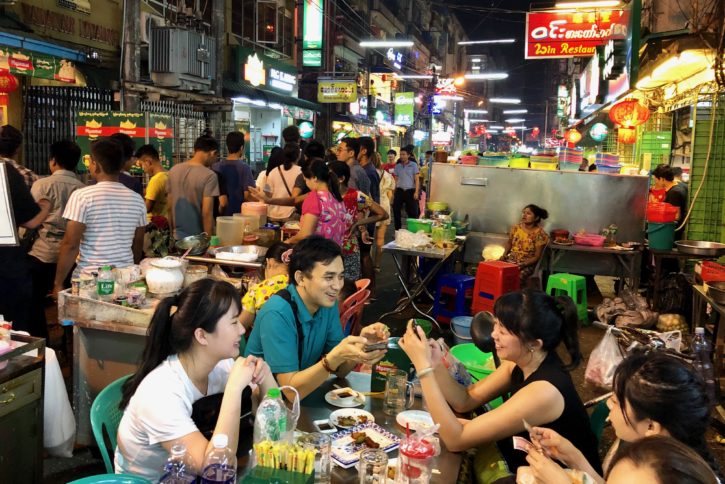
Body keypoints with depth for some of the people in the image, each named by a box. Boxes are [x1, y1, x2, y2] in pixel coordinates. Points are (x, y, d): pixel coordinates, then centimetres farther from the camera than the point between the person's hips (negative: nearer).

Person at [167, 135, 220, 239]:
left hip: (178, 237, 6)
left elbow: (169, 207, 8)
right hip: (198, 239, -6)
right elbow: (207, 213, -19)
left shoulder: (173, 170, 2)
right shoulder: (209, 176, -16)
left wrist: (172, 232, 17)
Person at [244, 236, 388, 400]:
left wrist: (361, 344, -18)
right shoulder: (278, 314, -24)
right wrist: (336, 356, -36)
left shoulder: (328, 304, -4)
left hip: (304, 395, 6)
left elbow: (339, 370, -1)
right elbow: (291, 390, -25)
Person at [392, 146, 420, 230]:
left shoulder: (413, 165, 1)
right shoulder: (397, 166, 11)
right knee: (396, 210, 2)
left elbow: (417, 179, -1)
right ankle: (397, 230, 12)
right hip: (399, 191, 4)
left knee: (413, 212, -4)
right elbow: (396, 180, 14)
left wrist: (416, 192, -10)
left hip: (410, 191, -3)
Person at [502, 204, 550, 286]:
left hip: (528, 264, -4)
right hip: (511, 260, 4)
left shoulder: (540, 234, -11)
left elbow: (537, 256, -8)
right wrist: (504, 255, 1)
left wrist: (524, 264, -22)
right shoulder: (515, 228, 2)